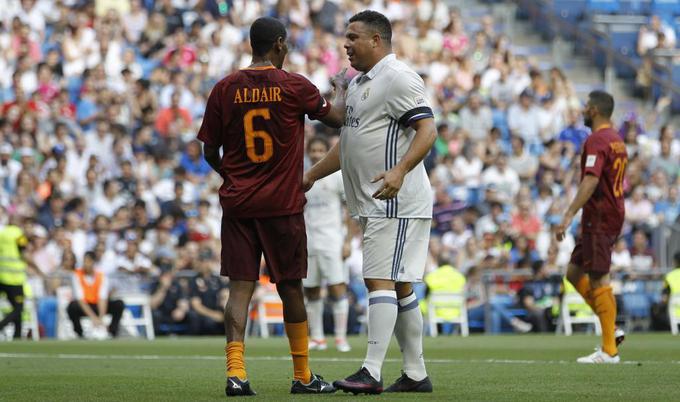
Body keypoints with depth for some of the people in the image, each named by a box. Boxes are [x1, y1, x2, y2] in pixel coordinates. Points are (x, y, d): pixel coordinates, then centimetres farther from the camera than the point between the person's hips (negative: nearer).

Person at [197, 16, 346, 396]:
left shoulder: (225, 89, 1)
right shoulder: (295, 86, -5)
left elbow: (210, 152, 6)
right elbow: (337, 118, 9)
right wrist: (342, 88, 29)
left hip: (237, 204, 2)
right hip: (283, 204, -2)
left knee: (241, 287, 0)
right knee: (291, 288, 8)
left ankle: (236, 371, -14)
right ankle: (303, 376, 17)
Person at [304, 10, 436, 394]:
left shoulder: (398, 78, -12)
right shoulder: (359, 83, 19)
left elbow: (427, 130, -21)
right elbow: (348, 143, 29)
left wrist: (400, 170, -34)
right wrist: (311, 176, 30)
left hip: (397, 201, -10)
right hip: (375, 204, 10)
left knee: (381, 282, -14)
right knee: (399, 288, 11)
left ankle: (371, 372, -18)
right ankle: (416, 374, 16)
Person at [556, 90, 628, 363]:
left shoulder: (596, 141, -15)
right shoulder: (617, 140, 16)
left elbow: (591, 180, -27)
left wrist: (569, 215, -31)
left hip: (599, 219, -10)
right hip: (614, 215, 10)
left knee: (599, 280, -7)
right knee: (574, 272, 15)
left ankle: (609, 350, -7)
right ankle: (611, 328, 11)